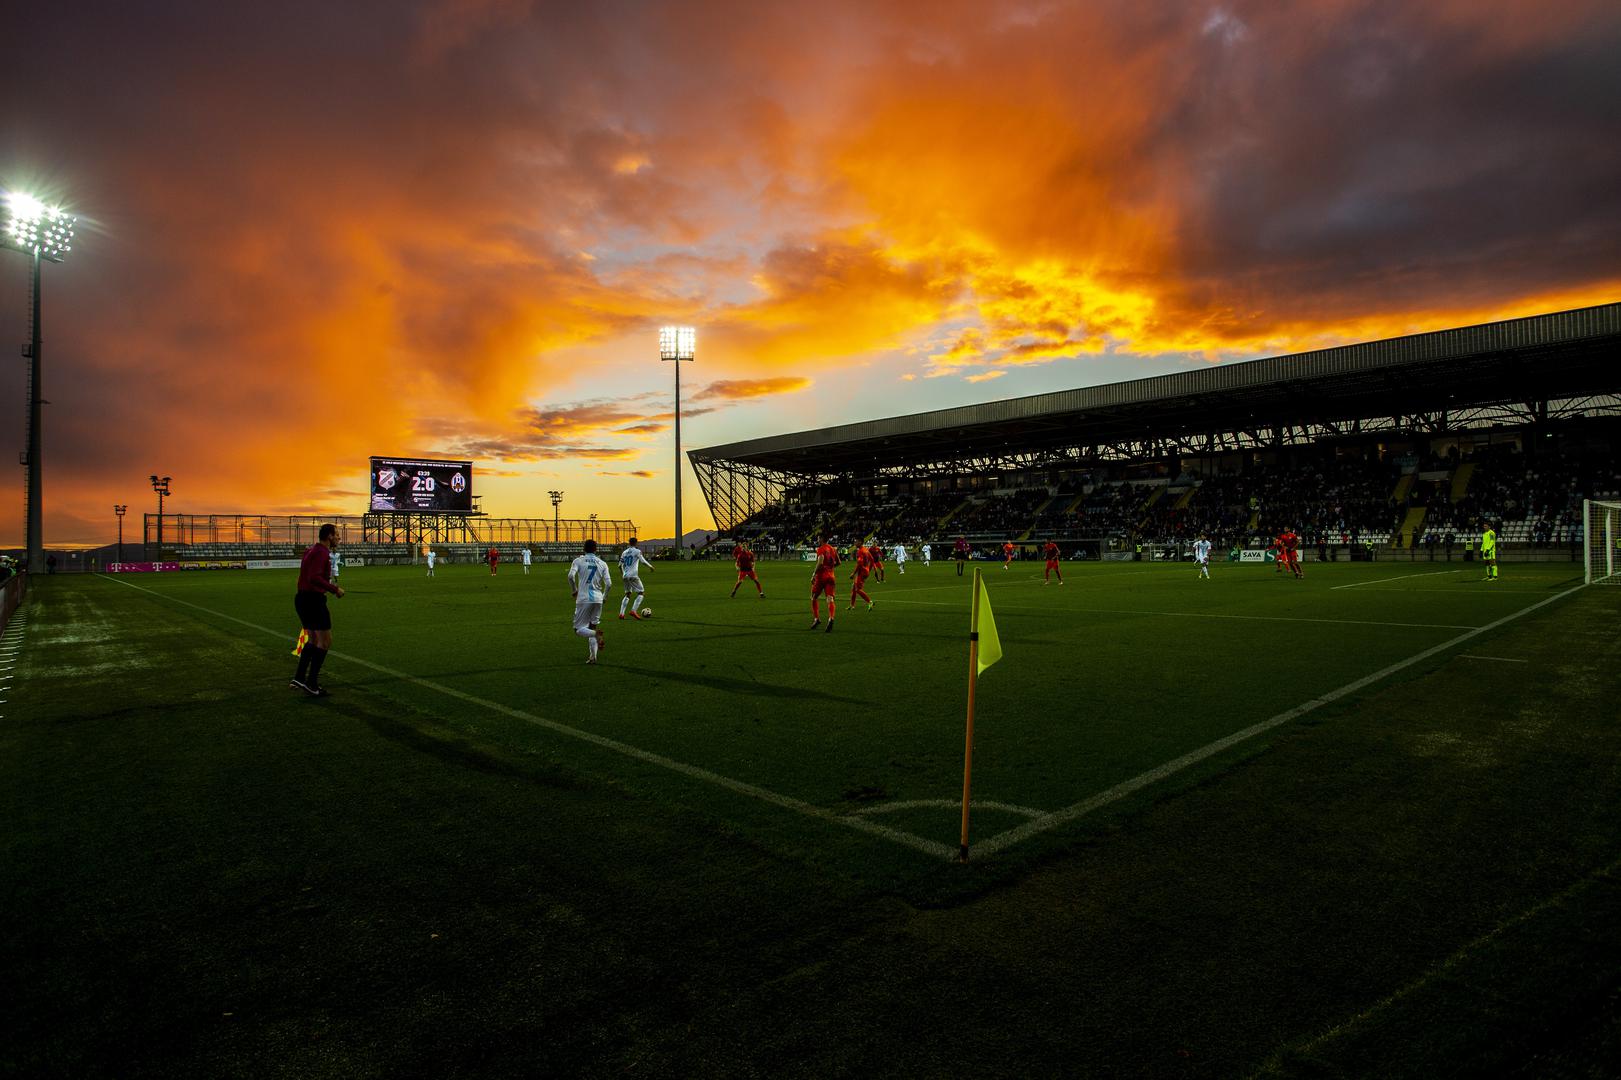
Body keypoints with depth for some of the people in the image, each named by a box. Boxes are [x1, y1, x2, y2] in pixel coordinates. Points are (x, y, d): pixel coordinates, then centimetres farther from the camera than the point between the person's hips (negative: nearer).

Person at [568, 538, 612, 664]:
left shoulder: (578, 560, 1)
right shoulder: (602, 563, 8)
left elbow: (571, 576, -14)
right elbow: (608, 583, 0)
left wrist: (574, 591, 1)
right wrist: (604, 597, 15)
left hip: (583, 599, -3)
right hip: (598, 599, 3)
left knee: (578, 629, 3)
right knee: (593, 626, 15)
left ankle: (596, 634, -27)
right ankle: (593, 657, 8)